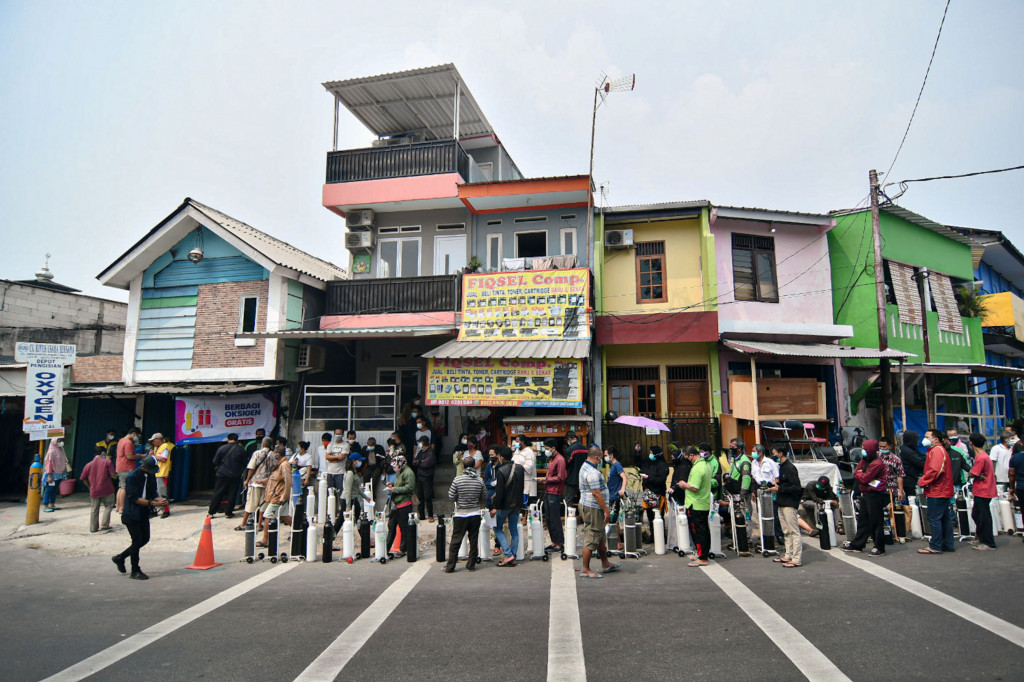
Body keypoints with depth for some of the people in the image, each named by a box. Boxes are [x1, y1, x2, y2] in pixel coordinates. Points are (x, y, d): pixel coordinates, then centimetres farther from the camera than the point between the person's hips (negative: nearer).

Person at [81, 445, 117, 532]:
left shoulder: (88, 465, 5)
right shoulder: (107, 462, -6)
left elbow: (83, 478, 7)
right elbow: (113, 475, -11)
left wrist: (90, 486, 19)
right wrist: (116, 476, 11)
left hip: (94, 491, 4)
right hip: (107, 489, -3)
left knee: (94, 510, 13)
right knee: (108, 506, 11)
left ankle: (93, 528, 17)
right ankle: (104, 524, 2)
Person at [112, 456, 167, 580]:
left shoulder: (151, 476, 4)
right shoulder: (132, 477, -19)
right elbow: (134, 498, -22)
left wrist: (159, 500, -15)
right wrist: (151, 503, -29)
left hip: (144, 513, 7)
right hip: (132, 514, -7)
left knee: (145, 539, 11)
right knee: (137, 540, -4)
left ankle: (120, 558, 31)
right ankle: (135, 571, 9)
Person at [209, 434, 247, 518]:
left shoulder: (222, 448, -4)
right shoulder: (241, 449, -2)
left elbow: (215, 462, 1)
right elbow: (244, 463, 5)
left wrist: (217, 467, 22)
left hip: (222, 474, 0)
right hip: (236, 475, 0)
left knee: (217, 493, 9)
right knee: (232, 494, 6)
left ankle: (211, 512, 15)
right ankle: (228, 513, 9)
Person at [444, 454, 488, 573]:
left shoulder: (457, 480, -12)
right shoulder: (479, 480, -3)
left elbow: (451, 497, -9)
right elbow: (484, 498, 5)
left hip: (460, 515, -2)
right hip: (475, 514, 2)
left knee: (455, 541, 6)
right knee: (474, 540, 11)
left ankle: (450, 566, 11)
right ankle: (471, 565, 17)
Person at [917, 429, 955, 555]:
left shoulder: (937, 450, -15)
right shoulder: (939, 450, 18)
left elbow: (935, 470, -25)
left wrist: (922, 481, -15)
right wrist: (924, 480, 11)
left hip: (937, 492, -11)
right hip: (944, 491, 11)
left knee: (934, 518, -6)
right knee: (945, 518, 15)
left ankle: (935, 547, -2)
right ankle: (948, 545, 22)